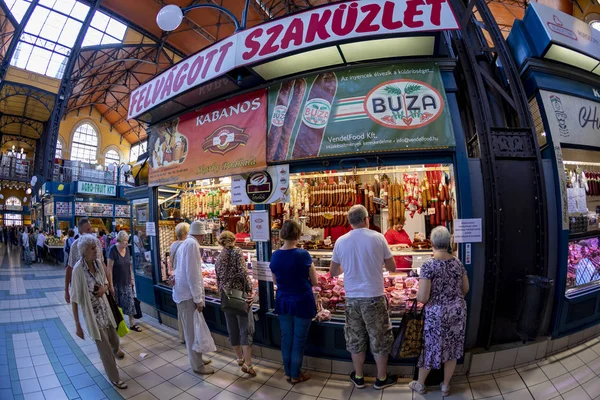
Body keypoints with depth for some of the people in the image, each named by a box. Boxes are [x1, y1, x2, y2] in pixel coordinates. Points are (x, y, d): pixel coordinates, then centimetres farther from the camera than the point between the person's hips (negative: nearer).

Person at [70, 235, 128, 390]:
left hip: (105, 308, 5)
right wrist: (77, 325, -15)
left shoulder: (97, 263, -6)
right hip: (92, 314, -5)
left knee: (114, 340, 22)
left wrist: (104, 288, -13)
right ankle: (114, 378, 29)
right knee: (105, 348, 8)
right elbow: (75, 299, -18)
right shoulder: (78, 269, -23)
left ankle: (116, 350, 58)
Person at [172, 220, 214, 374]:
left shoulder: (185, 244, 13)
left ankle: (196, 359, 32)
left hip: (183, 292, 10)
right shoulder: (192, 244, -19)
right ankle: (197, 365, 15)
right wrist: (198, 298, -18)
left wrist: (201, 287, 30)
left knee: (191, 330, 19)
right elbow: (192, 274, -23)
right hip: (188, 294, -10)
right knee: (193, 331, 3)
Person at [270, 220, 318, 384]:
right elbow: (315, 282, -9)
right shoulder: (303, 254, -20)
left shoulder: (275, 256, -6)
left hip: (283, 302, 4)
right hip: (302, 302, -4)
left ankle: (288, 373, 33)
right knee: (299, 340, 12)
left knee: (286, 338, 18)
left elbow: (275, 281, 8)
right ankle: (295, 375, 27)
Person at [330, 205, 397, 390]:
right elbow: (392, 268, 0)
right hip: (374, 296, -2)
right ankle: (382, 378, 31)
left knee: (355, 338, 16)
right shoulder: (378, 237, -10)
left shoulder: (340, 241, -3)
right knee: (379, 338, 15)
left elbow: (333, 272, 7)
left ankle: (358, 377, 32)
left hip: (352, 297, 2)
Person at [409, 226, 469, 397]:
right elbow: (465, 289, 10)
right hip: (458, 310, 5)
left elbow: (422, 297, -21)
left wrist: (417, 294, 1)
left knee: (431, 348, 12)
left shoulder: (429, 265, -19)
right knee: (452, 348, 18)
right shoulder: (458, 262, -2)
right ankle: (445, 386, 34)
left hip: (437, 313, -4)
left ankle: (420, 384, 32)